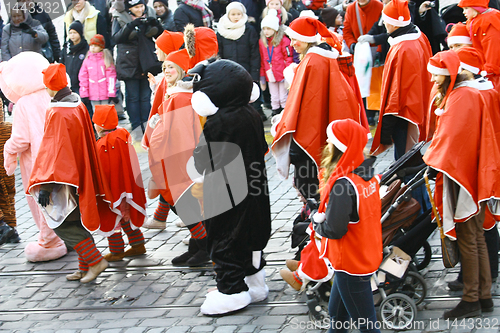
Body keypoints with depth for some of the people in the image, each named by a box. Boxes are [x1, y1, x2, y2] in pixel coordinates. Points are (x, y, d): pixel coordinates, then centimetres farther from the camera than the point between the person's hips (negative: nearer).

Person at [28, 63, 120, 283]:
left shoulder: (57, 114, -21)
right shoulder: (78, 106, 5)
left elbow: (53, 151, -22)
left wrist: (46, 186, -20)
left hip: (66, 179, -9)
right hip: (81, 174, 9)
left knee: (62, 223, -2)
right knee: (77, 222, 14)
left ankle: (95, 260, -5)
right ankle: (85, 268, 19)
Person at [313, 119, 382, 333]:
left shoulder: (342, 185, -27)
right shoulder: (368, 175, 0)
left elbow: (334, 230, -26)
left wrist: (317, 220, -6)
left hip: (351, 265, -9)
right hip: (368, 257, 9)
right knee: (337, 314, 24)